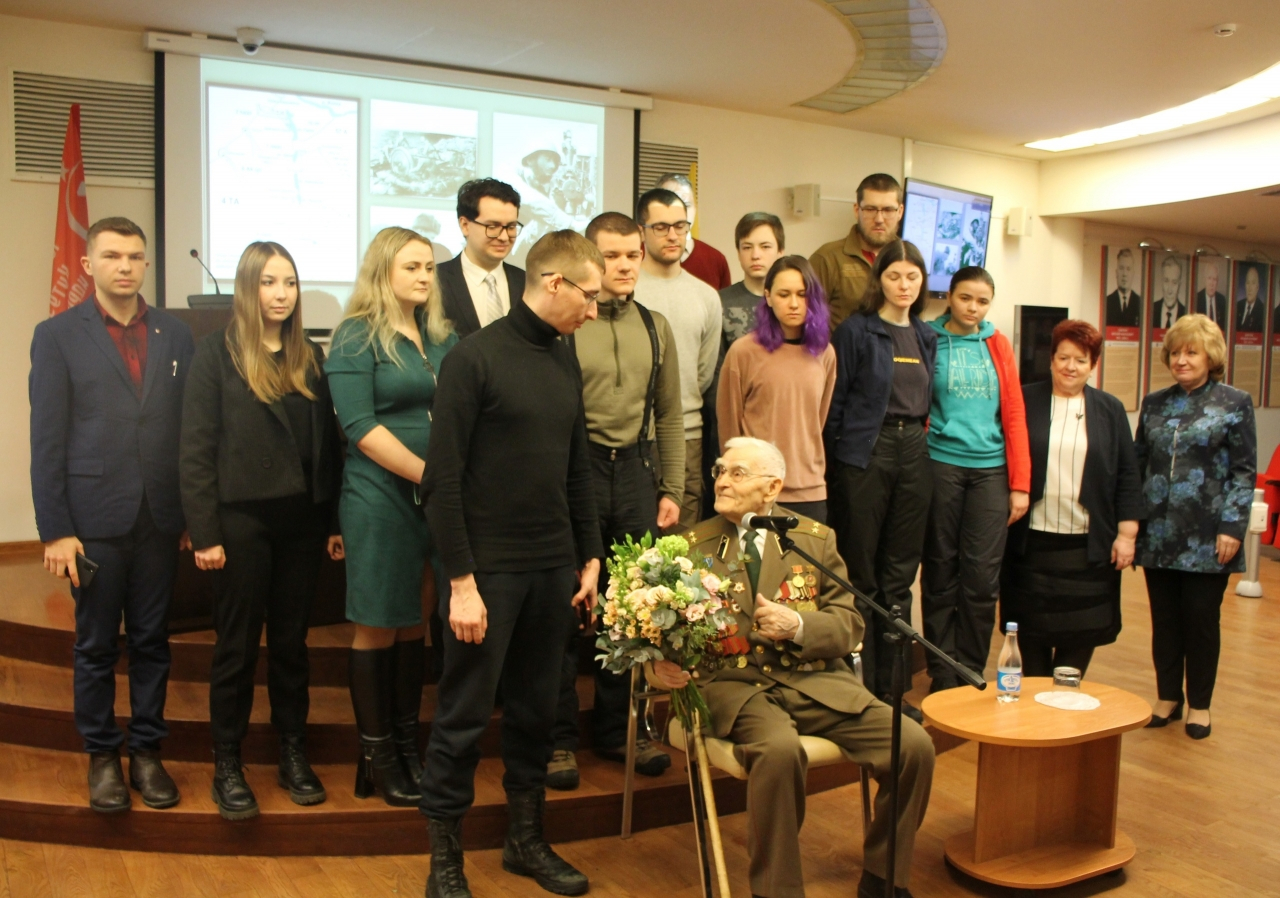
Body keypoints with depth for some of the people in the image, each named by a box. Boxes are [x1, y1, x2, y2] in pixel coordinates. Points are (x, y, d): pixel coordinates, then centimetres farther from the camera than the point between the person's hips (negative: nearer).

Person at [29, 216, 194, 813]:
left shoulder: (175, 334, 6)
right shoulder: (58, 335, -1)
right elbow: (47, 440, -4)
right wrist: (54, 529, -8)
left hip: (160, 518, 2)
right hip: (94, 519, -2)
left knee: (151, 642, 11)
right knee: (96, 645, 9)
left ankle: (147, 751, 23)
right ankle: (102, 755, 24)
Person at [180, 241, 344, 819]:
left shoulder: (311, 358, 9)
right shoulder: (216, 354, -3)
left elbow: (328, 444, 8)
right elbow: (195, 448, -7)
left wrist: (334, 521, 4)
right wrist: (204, 532, -12)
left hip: (301, 519, 4)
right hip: (242, 518, -4)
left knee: (291, 641, 12)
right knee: (237, 646, 5)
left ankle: (293, 754, 23)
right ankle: (227, 765, 18)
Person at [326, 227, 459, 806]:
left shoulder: (443, 338, 12)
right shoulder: (357, 338, -5)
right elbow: (360, 426, -13)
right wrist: (426, 473, -17)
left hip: (440, 498, 5)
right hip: (380, 498, -5)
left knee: (413, 623, 12)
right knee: (377, 627, 4)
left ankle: (407, 743, 23)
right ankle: (376, 755, 16)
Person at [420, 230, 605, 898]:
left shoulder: (565, 362, 10)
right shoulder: (476, 358, -10)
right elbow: (442, 481, -12)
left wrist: (590, 557, 12)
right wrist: (461, 580, -14)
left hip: (553, 568, 6)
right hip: (489, 568, -6)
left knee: (536, 710, 15)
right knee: (464, 716, 4)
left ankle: (526, 839, 31)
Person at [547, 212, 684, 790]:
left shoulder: (656, 327, 11)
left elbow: (669, 415, 14)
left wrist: (672, 489, 9)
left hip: (636, 470, 5)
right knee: (565, 607, 2)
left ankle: (616, 728, 27)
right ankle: (558, 737, 17)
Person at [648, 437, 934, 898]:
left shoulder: (816, 539, 13)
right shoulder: (692, 547, 10)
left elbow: (850, 624, 9)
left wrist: (798, 626, -11)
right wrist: (660, 666, -18)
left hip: (816, 681, 3)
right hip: (734, 683, -2)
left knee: (913, 745, -17)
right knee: (779, 749, -36)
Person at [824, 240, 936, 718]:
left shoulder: (926, 337, 13)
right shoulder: (856, 330, -4)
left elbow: (927, 399, 18)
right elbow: (835, 399, -5)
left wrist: (920, 436, 8)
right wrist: (839, 454, -8)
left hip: (913, 454, 6)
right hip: (865, 454, -5)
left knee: (900, 575, 10)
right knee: (861, 575, 1)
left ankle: (890, 685, 20)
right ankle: (858, 686, 11)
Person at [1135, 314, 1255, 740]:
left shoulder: (1235, 404, -2)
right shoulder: (1155, 404, 9)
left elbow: (1244, 471, -4)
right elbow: (1138, 464, 10)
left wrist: (1232, 527, -11)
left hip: (1206, 538, -3)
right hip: (1158, 534, 4)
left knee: (1201, 620, 6)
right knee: (1164, 620, 11)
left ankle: (1199, 705, 21)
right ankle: (1168, 697, 26)